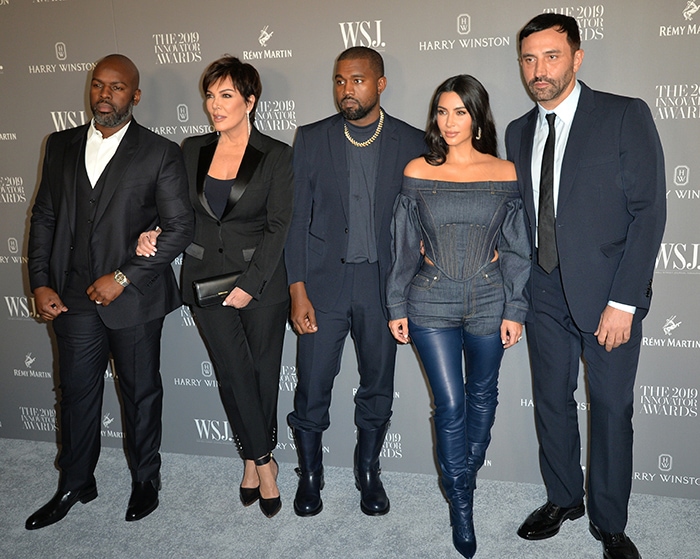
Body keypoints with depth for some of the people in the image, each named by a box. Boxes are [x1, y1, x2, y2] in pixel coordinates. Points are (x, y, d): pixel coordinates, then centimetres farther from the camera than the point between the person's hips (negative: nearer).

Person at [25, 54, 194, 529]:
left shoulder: (160, 154, -6)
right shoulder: (62, 146, 7)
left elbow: (180, 227, -10)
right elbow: (44, 216, 10)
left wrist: (122, 277, -14)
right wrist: (41, 283, 2)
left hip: (134, 298, -3)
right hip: (73, 297, 4)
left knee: (141, 393, 12)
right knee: (77, 393, 14)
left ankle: (146, 480, 32)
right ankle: (75, 485, 33)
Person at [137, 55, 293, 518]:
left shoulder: (276, 155, -5)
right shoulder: (192, 150, 5)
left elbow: (278, 226, -8)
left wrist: (250, 285, -14)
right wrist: (154, 237, -12)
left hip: (261, 282, -2)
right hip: (206, 278, 2)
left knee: (263, 373, 8)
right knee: (234, 373, 3)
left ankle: (254, 459, 29)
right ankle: (263, 462, 20)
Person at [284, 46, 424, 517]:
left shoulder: (412, 143, 0)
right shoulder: (311, 139, 2)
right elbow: (297, 219, 0)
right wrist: (298, 291, -6)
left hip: (383, 284, 0)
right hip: (324, 283, 0)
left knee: (378, 386, 12)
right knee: (312, 387, 3)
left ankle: (368, 472, 32)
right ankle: (310, 475, 26)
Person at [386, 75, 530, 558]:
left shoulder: (504, 174, -1)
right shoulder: (417, 172, -2)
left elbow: (517, 248, 1)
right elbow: (404, 247, 2)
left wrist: (515, 310, -1)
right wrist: (397, 308, 2)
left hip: (489, 299, 1)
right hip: (432, 301, -1)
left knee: (482, 394, 16)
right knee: (450, 404, -1)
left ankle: (469, 470, 42)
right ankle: (461, 504, 17)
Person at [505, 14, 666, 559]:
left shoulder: (625, 116, -7)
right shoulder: (519, 132, 9)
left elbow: (649, 211, -11)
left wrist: (623, 301, -16)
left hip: (606, 291, -4)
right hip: (545, 292, 5)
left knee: (611, 408, 5)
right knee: (552, 401, 13)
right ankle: (563, 499, 34)